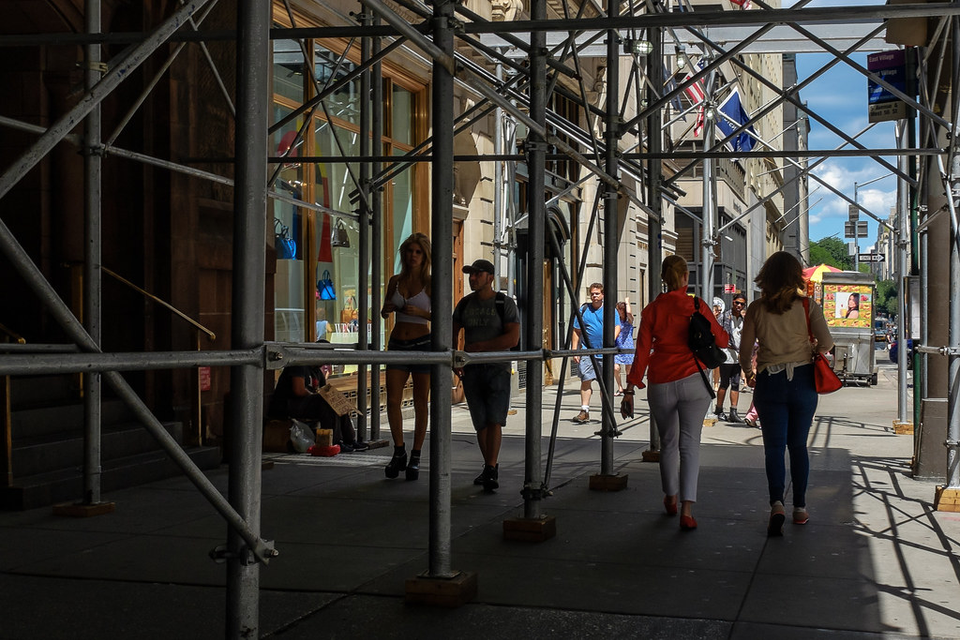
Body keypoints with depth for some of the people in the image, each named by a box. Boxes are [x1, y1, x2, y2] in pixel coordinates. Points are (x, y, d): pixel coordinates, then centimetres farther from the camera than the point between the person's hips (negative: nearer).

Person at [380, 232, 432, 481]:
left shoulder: (430, 283, -3)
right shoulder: (395, 281, 8)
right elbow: (384, 313, 19)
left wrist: (420, 312, -19)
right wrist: (387, 309, -4)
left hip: (423, 344, -3)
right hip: (398, 344, 3)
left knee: (420, 404, 2)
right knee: (392, 400, -6)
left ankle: (415, 458, 11)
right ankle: (399, 453, 11)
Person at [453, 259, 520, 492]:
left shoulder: (505, 304, -4)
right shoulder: (465, 303, 9)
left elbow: (513, 338, -15)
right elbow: (453, 333, 18)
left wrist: (480, 346, -16)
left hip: (497, 368, -4)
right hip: (471, 370, 4)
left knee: (494, 419, -15)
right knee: (481, 422, 7)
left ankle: (490, 472, -19)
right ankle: (490, 468, 20)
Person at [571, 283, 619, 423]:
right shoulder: (583, 310, 7)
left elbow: (617, 328, 0)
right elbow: (576, 332, 9)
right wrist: (575, 351, 1)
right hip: (587, 351, 0)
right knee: (586, 380, -10)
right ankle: (584, 411, -9)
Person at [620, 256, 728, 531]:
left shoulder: (652, 310, 1)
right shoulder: (697, 306, -3)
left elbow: (642, 352, -1)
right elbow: (722, 341, 4)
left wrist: (630, 389, 2)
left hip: (660, 386, 2)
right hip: (693, 382, -2)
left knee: (668, 443, 19)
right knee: (689, 444, -2)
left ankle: (671, 500, 34)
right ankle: (687, 509, -13)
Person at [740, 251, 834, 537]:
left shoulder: (756, 309, -2)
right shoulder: (807, 305, -4)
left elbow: (744, 350, 1)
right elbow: (826, 343, -9)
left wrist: (748, 373, 21)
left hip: (769, 382, -1)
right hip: (802, 380, 1)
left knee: (774, 446, 2)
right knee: (798, 445, 14)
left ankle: (776, 503, -19)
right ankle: (800, 508, 20)